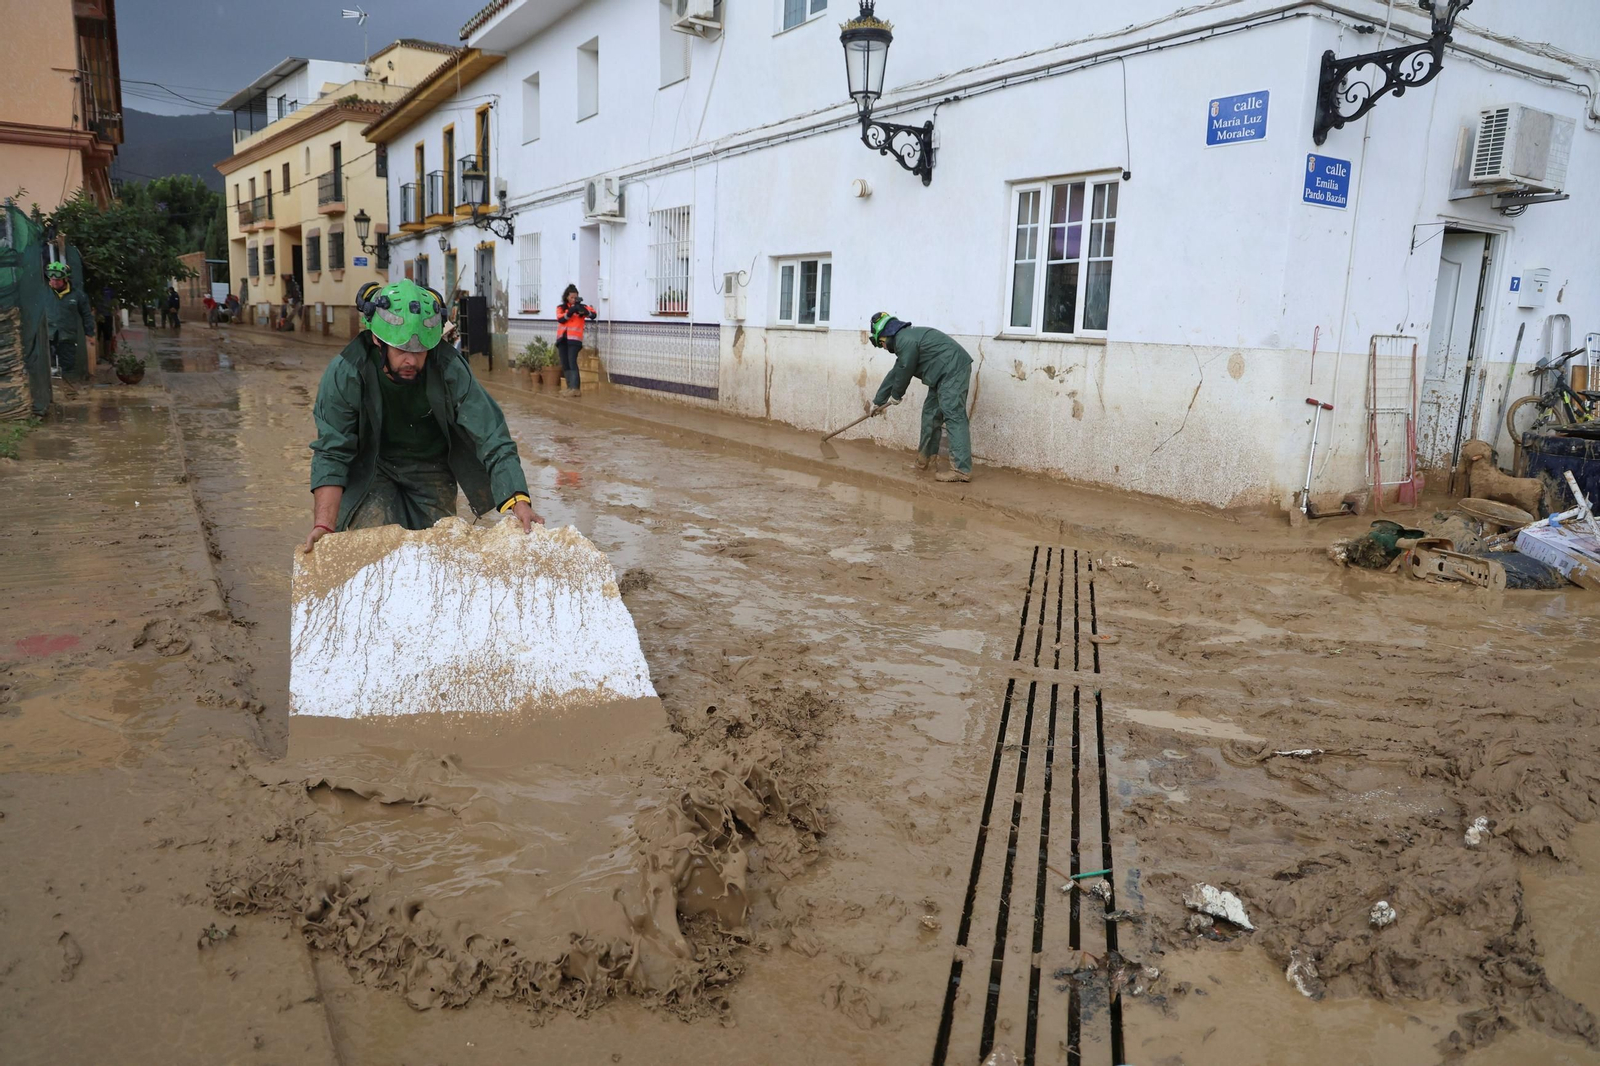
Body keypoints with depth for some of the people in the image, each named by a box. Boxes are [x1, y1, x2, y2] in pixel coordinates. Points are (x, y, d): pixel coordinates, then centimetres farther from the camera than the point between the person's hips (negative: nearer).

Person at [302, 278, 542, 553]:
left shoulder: (451, 369, -28)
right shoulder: (344, 373, -27)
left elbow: (493, 440, -29)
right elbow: (331, 453, -25)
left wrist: (519, 501, -44)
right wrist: (324, 525, -38)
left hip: (432, 468, 1)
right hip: (371, 467, -1)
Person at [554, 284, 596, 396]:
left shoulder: (581, 307, 4)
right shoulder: (560, 308, 11)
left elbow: (593, 314, -10)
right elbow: (560, 319, -7)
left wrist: (584, 312, -28)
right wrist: (570, 312, -20)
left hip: (574, 339, -4)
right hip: (562, 339, 4)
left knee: (572, 363, -15)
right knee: (565, 364, 7)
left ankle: (574, 388, -20)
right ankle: (569, 387, 14)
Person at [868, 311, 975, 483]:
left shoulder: (905, 340, -14)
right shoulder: (905, 337, 21)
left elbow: (904, 372, -8)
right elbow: (895, 373, 29)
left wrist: (895, 396, 11)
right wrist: (878, 401, 34)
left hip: (953, 371, -11)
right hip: (944, 374, 11)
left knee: (953, 416, -15)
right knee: (930, 413, 16)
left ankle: (962, 469, -20)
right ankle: (924, 458, 27)